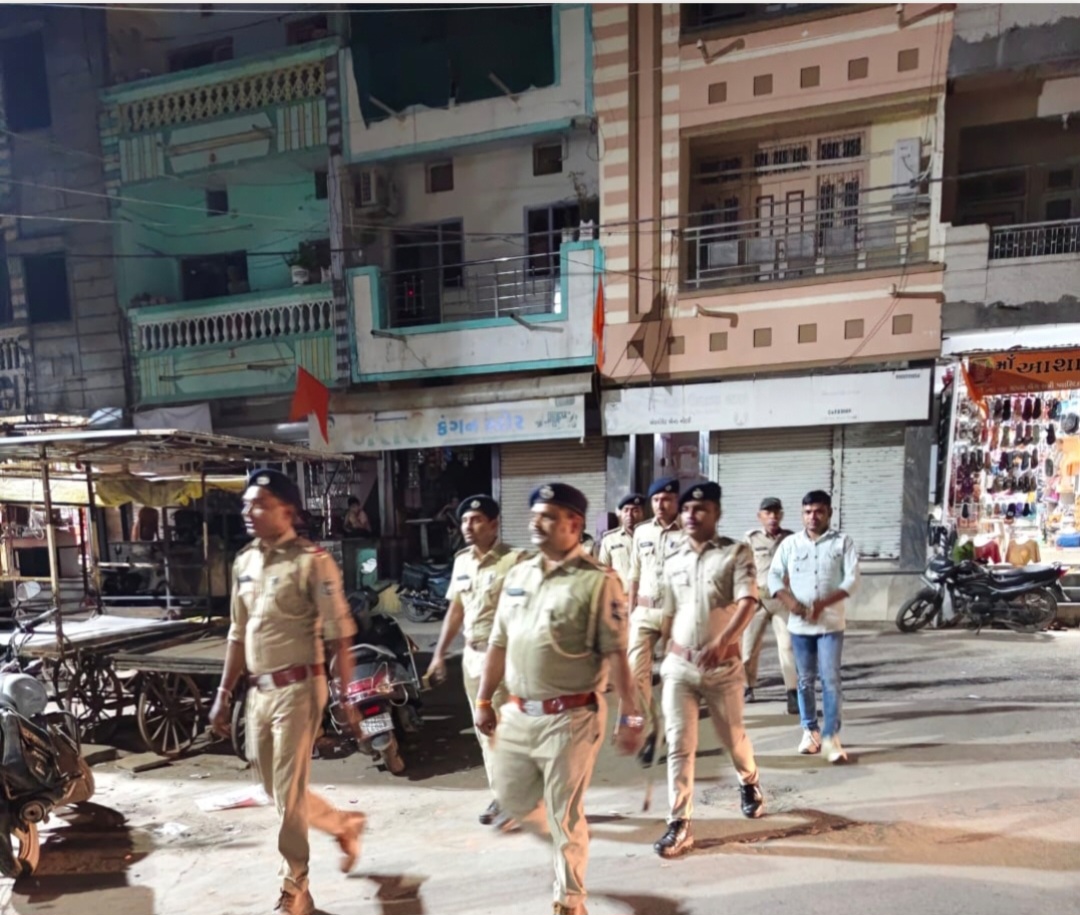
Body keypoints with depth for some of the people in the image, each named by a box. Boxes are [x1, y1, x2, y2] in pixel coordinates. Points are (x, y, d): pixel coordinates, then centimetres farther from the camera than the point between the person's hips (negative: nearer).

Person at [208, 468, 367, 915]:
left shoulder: (312, 561, -14)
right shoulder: (244, 562, 9)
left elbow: (339, 637, -15)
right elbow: (238, 635, 15)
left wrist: (344, 700, -16)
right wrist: (223, 694, 15)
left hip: (297, 688, -7)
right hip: (259, 691, 8)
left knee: (288, 794, 1)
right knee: (276, 790, 17)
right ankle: (343, 824, 42)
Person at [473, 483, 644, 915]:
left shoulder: (597, 581, -12)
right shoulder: (518, 575, 6)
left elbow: (617, 655, -13)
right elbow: (499, 643, 11)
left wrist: (630, 717, -14)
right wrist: (484, 701, 13)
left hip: (571, 718, -6)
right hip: (518, 714, 6)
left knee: (564, 816, 6)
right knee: (512, 800, 18)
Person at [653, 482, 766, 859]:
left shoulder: (737, 553, -6)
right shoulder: (673, 561, 7)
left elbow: (748, 602, -18)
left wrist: (722, 642, -31)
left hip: (723, 664, -2)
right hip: (679, 664, 3)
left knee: (733, 736, 17)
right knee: (679, 745, -1)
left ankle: (749, 783, 48)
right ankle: (679, 825, 8)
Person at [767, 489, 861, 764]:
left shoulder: (843, 542, 1)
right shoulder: (790, 543, 6)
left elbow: (852, 579, -7)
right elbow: (774, 576, 3)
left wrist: (824, 603, -19)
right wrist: (788, 600, -16)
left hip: (831, 623, -2)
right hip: (799, 624, 2)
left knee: (830, 680, -5)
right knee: (805, 680, 11)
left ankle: (831, 737, 3)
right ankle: (810, 731, 24)